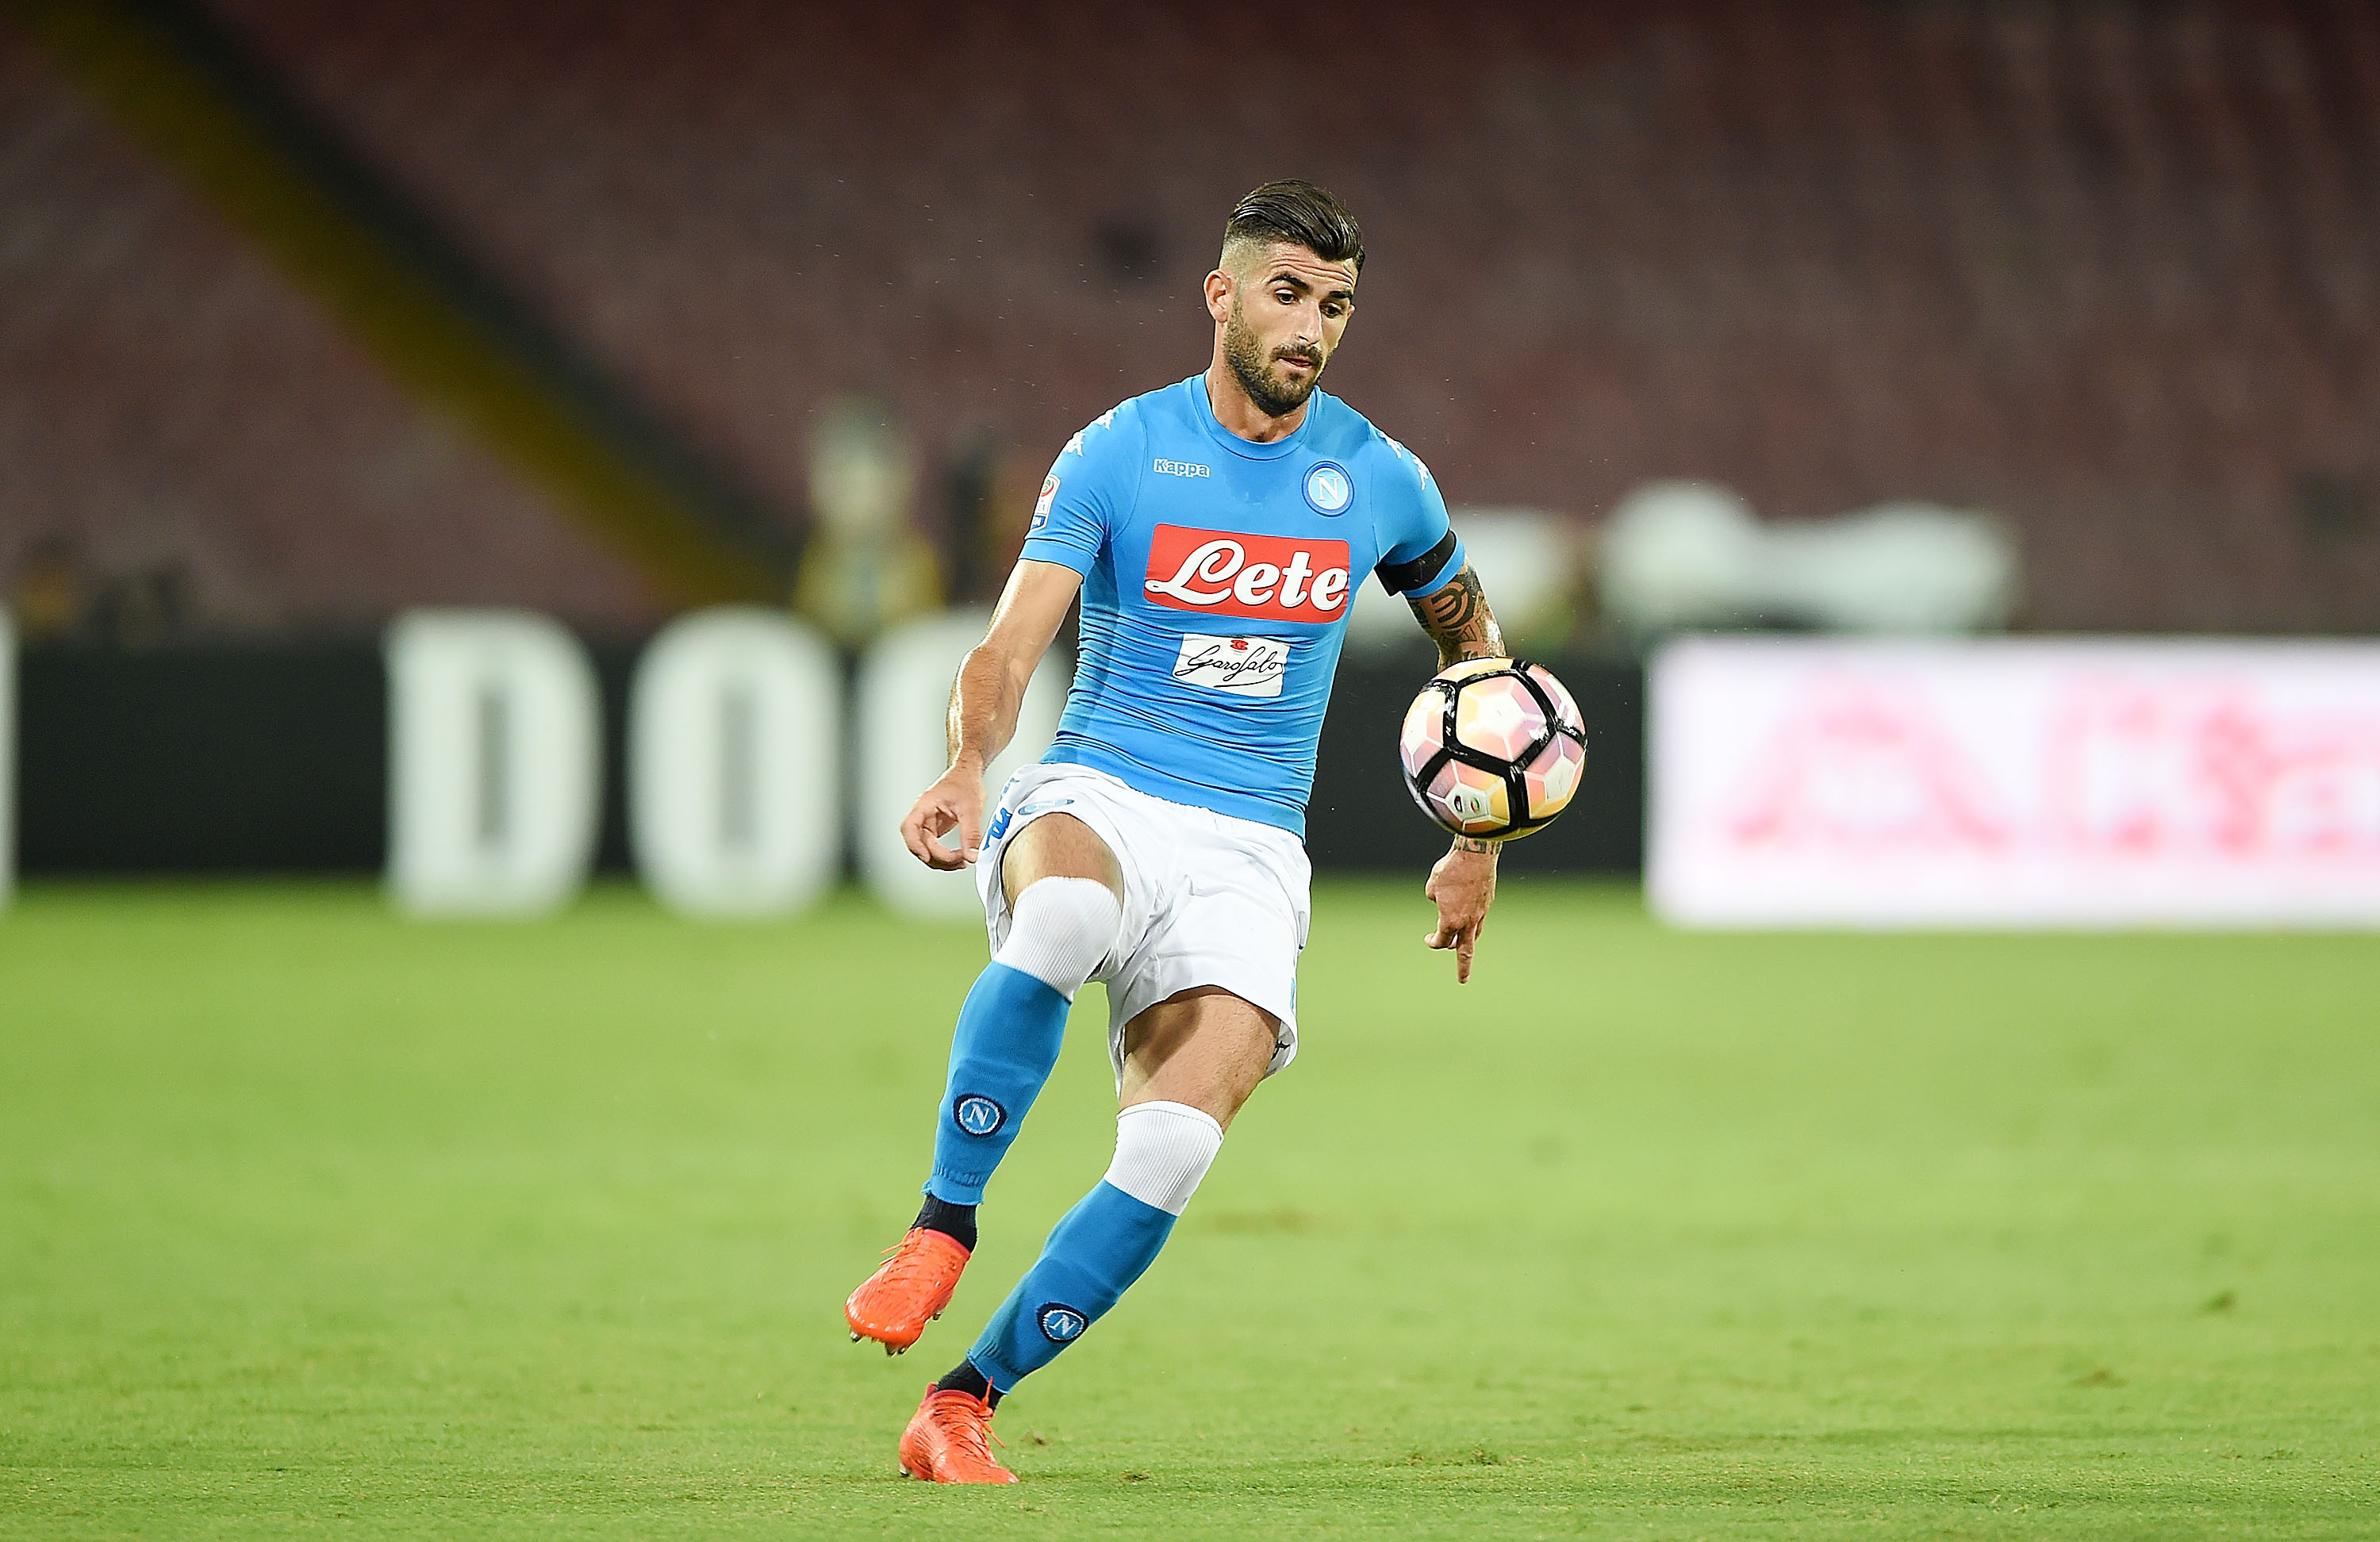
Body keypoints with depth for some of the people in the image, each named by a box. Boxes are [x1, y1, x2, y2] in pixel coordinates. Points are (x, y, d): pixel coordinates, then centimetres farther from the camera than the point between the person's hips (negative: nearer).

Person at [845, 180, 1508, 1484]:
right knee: (1062, 907, -42)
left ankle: (963, 1407, -16)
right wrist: (967, 771, -30)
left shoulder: (1379, 481, 8)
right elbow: (1011, 645, -9)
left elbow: (1469, 636, 26)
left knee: (1183, 1132, -24)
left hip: (1247, 850, 2)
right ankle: (941, 1230, -29)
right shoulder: (1116, 455, 0)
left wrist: (1477, 850, 25)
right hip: (1094, 801, -2)